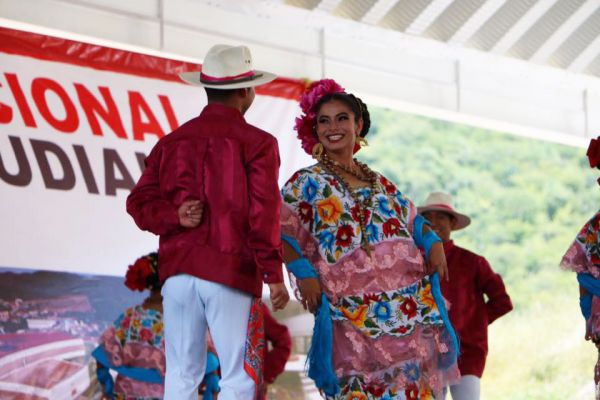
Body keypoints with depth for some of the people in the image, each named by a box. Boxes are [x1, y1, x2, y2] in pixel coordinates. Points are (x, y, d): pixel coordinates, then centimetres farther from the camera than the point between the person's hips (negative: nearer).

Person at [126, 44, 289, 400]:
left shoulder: (172, 142, 13)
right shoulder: (256, 143, -3)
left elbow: (139, 201, 7)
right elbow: (264, 214, -9)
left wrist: (175, 217, -6)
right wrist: (274, 275, -7)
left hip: (178, 271, 5)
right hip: (231, 273, -5)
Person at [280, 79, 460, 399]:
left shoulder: (379, 183, 21)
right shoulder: (307, 182, 6)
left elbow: (411, 220, 25)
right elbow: (279, 231, -2)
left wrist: (433, 242, 4)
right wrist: (304, 273, -15)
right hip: (352, 312, -5)